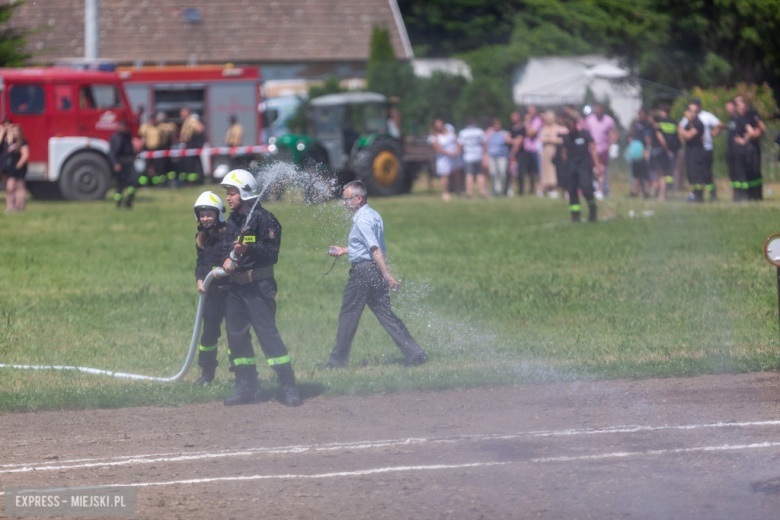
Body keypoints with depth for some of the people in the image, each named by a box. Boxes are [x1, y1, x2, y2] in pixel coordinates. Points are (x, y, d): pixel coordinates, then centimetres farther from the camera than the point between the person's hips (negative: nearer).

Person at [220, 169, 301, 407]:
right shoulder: (232, 220, 15)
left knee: (267, 332, -12)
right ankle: (247, 388, 16)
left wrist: (248, 249, -30)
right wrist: (227, 259, -2)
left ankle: (289, 388, -9)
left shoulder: (263, 218, -10)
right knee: (235, 334, 7)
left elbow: (272, 252, -16)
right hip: (237, 285, 8)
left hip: (259, 286, -8)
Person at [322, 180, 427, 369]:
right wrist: (344, 250, 32)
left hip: (363, 271, -9)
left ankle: (338, 360, 13)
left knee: (348, 316, 4)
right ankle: (414, 354, -1)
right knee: (384, 313, 7)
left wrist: (388, 276, -28)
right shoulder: (373, 215, 14)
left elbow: (376, 250, -23)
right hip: (375, 271, 9)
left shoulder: (362, 220, -17)